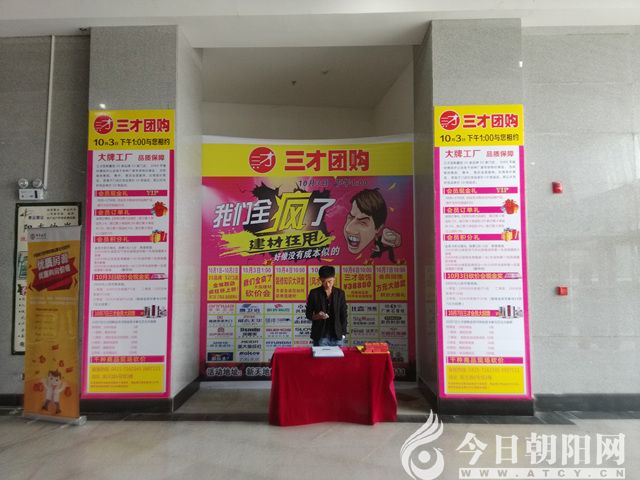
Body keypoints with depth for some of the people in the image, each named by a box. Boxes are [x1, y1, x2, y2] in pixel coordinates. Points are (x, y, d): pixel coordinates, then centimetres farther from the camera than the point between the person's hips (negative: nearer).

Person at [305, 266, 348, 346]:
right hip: (320, 336, -1)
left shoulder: (340, 293, 3)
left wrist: (343, 333, 2)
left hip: (337, 336, 1)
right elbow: (308, 314, 3)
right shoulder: (314, 293, -2)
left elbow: (343, 315, 7)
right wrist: (317, 316, -17)